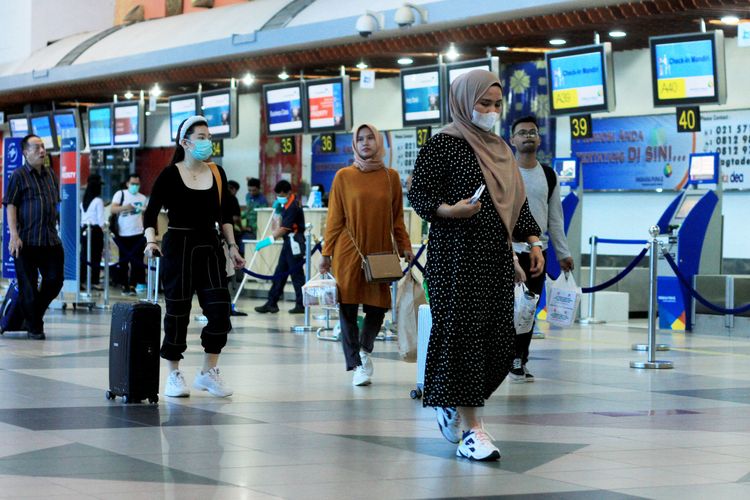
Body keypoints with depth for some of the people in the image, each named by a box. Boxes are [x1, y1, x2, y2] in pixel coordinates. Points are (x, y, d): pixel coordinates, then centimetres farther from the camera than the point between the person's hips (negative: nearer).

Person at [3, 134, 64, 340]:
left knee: (54, 280, 3)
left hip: (50, 240, 5)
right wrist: (14, 235, -17)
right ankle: (35, 327, 11)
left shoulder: (50, 174, 14)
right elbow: (10, 206, -9)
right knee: (28, 286, 1)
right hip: (26, 241, -5)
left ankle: (35, 314, 24)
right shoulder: (19, 175, -4)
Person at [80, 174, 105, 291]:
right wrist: (104, 229, -4)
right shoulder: (98, 201, -9)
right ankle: (95, 282, -2)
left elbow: (81, 217, 11)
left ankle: (82, 281, 6)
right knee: (96, 257, -2)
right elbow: (101, 219, -11)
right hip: (95, 230, -6)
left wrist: (83, 228, 17)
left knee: (84, 256, 7)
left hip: (84, 230, 6)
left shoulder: (83, 201, 10)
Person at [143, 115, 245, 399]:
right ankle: (174, 376, 13)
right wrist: (151, 241, -22)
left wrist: (232, 246, 8)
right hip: (178, 245, -4)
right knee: (177, 311, 0)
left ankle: (208, 373, 12)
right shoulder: (170, 175, -6)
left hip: (210, 247, 4)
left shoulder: (217, 174, 7)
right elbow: (151, 212, -7)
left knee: (219, 310, -3)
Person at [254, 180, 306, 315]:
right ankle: (272, 303, 13)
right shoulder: (287, 203, 10)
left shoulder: (293, 207, -20)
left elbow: (283, 229, -25)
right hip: (288, 243, 10)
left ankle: (301, 305, 1)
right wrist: (278, 209, 3)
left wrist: (268, 240, -27)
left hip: (294, 243, -10)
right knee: (279, 273, 10)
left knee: (296, 273, -5)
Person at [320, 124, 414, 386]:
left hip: (380, 251, 2)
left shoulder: (390, 177, 6)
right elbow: (335, 218, 2)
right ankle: (357, 365, 9)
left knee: (378, 306, 2)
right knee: (348, 308, -2)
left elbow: (397, 217, 11)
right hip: (349, 251, -2)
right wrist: (327, 253, 1)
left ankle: (365, 349, 29)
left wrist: (404, 246, 3)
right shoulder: (344, 176, 1)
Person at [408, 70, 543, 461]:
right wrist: (449, 211, -26)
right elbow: (419, 194, -8)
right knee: (463, 334, -9)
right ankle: (470, 429, -6)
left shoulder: (500, 149, 18)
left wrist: (532, 242, 13)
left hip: (497, 257, 7)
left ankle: (451, 404, 26)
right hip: (458, 256, -7)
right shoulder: (444, 144, -4)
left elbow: (518, 202, 23)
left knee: (499, 343, 3)